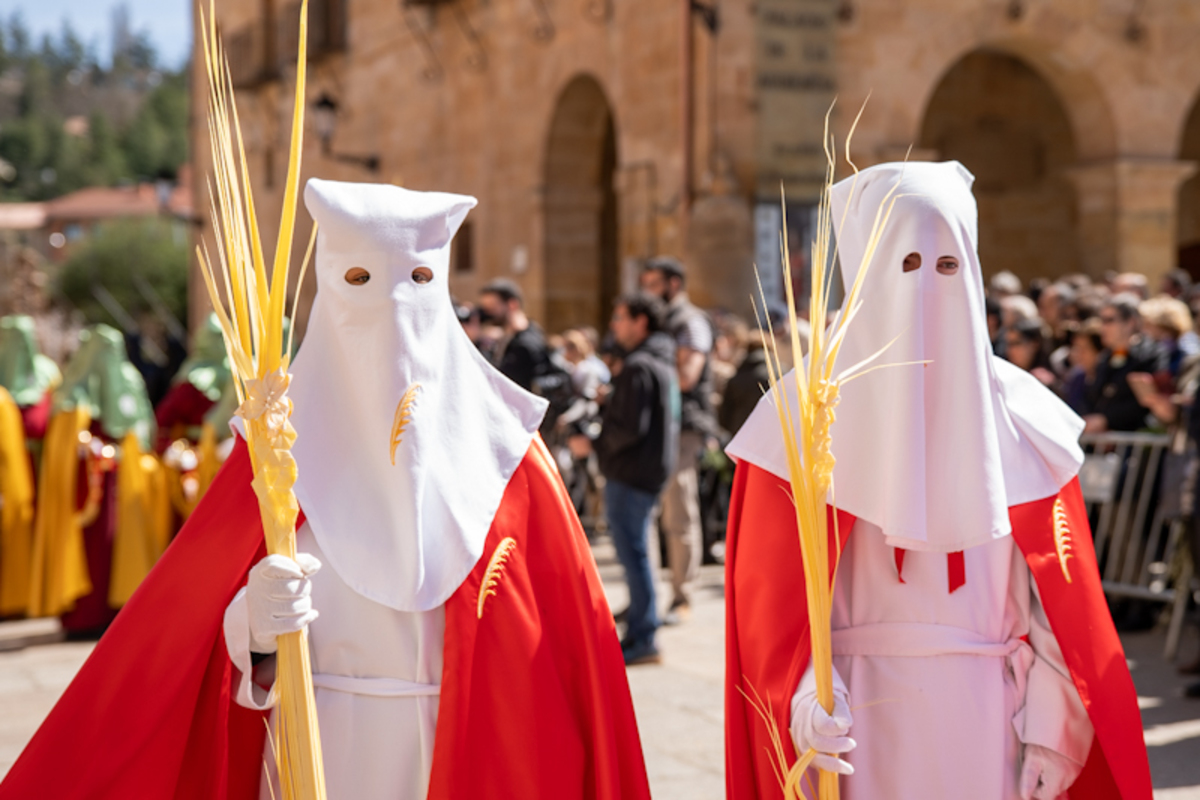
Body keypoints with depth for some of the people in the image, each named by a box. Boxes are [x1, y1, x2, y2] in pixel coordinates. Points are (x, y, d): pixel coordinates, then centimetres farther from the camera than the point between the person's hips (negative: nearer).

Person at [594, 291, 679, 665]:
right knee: (635, 552, 15)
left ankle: (642, 639, -3)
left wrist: (594, 443, -8)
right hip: (652, 469, 10)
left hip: (631, 473, -10)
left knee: (632, 552, -6)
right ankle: (639, 632, 21)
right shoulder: (663, 364, 16)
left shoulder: (638, 368, -16)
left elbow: (630, 428, -23)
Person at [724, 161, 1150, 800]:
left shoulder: (1019, 418, 3)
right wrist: (802, 697, -20)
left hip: (989, 716, 2)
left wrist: (1053, 726, -4)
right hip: (862, 715, -2)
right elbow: (771, 587, -6)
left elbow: (1059, 590, 3)